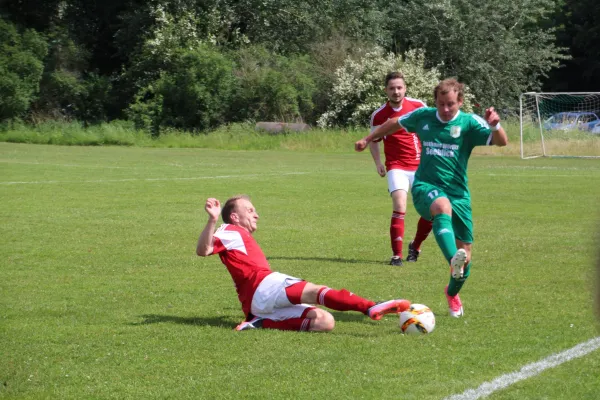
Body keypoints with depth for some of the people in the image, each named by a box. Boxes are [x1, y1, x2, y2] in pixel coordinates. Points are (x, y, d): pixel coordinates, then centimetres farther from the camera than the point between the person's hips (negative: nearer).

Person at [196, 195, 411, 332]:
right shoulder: (231, 232, 9)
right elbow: (203, 250, -11)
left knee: (325, 322, -7)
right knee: (315, 291, -28)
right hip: (263, 288, -9)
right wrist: (213, 219, -24)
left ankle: (262, 323, -15)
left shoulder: (243, 241, 39)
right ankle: (371, 307, -47)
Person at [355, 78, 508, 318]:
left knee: (466, 252, 3)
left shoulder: (469, 122, -3)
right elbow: (394, 123, 24)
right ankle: (453, 262, -61)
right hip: (425, 187, -1)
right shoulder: (423, 116, 4)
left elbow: (501, 142, -15)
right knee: (443, 207, -39)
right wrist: (368, 139, 30)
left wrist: (495, 125, -36)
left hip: (458, 192, 1)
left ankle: (453, 293, 35)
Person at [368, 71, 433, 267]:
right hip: (397, 167, -2)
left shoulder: (418, 106, -2)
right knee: (399, 208, -21)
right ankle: (397, 255, -13)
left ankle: (415, 246, 26)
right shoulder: (379, 115, -3)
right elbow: (374, 140, 11)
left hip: (421, 166, 2)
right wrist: (378, 163, -3)